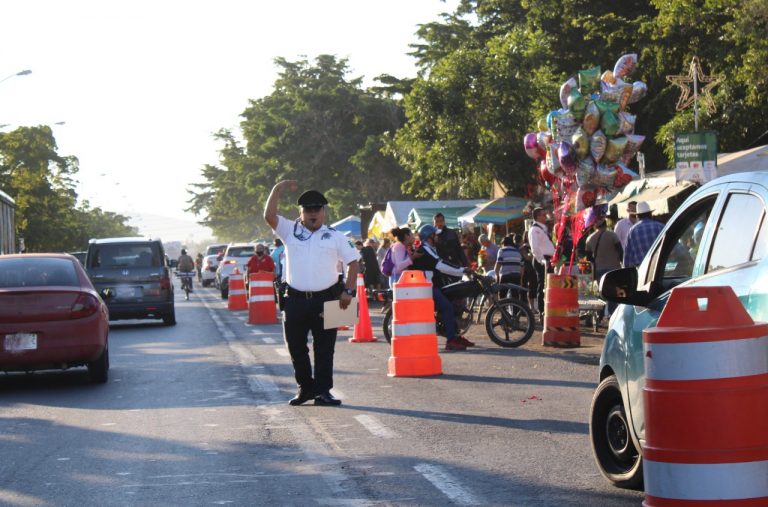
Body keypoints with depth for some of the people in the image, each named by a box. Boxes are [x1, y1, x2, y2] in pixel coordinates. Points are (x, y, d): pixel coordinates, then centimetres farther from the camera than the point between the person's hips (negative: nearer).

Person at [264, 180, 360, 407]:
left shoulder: (335, 236, 7)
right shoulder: (290, 231, 8)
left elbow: (353, 262, 8)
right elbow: (269, 216, -6)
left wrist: (348, 291, -3)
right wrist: (278, 189, -12)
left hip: (326, 299, -1)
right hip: (296, 300, 1)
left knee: (324, 347, 0)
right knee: (295, 346, 6)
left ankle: (323, 391, 5)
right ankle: (306, 387, 20)